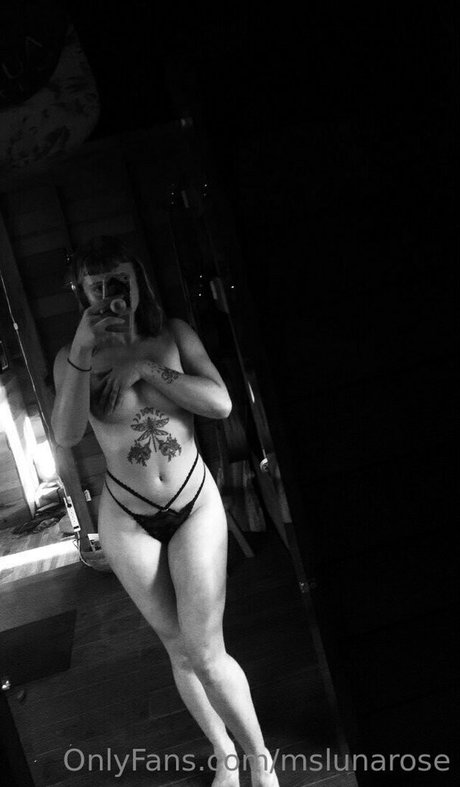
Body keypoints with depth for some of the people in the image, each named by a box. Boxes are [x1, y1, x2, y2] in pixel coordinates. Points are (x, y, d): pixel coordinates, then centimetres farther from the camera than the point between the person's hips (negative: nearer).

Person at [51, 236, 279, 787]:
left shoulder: (175, 335, -4)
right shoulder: (73, 358, -6)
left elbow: (220, 403, -14)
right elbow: (66, 435, -22)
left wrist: (144, 366, -19)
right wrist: (83, 349, -32)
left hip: (196, 505, -1)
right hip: (127, 521, 1)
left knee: (205, 654, -4)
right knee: (179, 651, 12)